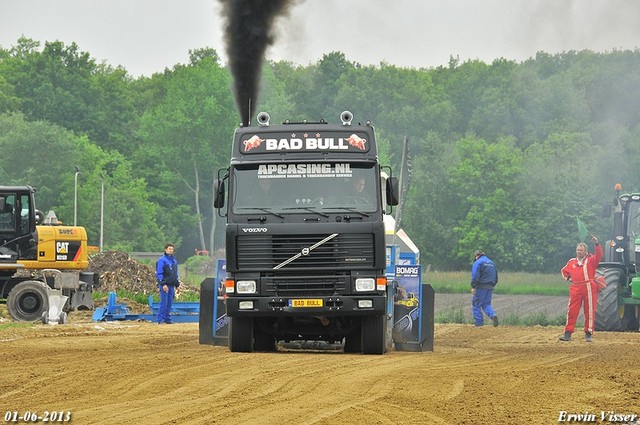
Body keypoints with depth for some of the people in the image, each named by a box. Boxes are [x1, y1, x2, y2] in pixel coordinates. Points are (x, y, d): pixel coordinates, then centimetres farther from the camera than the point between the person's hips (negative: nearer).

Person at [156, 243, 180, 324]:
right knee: (164, 302, -9)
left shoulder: (174, 260, 16)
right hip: (164, 285, -7)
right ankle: (160, 319, -5)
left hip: (171, 285, 7)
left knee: (170, 303, 7)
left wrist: (177, 284, 19)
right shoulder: (162, 260, -7)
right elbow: (159, 273, -11)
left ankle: (167, 318, 12)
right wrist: (163, 284, -18)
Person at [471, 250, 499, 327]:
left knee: (476, 304, 2)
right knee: (486, 304, 11)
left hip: (481, 287, -7)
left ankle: (479, 322, -2)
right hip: (490, 287, 7)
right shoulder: (491, 263, 19)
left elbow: (475, 276, -16)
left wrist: (473, 287, -13)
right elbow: (496, 278, 22)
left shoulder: (477, 263, -4)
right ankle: (493, 315, -15)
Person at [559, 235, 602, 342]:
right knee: (572, 311, -1)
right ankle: (568, 333, 1)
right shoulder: (572, 262, 16)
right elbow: (564, 271, 31)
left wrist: (596, 244, -24)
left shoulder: (591, 260, 5)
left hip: (589, 288, -3)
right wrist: (568, 277, 13)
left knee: (589, 311, 0)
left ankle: (588, 333, 7)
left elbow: (598, 255, -13)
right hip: (575, 288, 3)